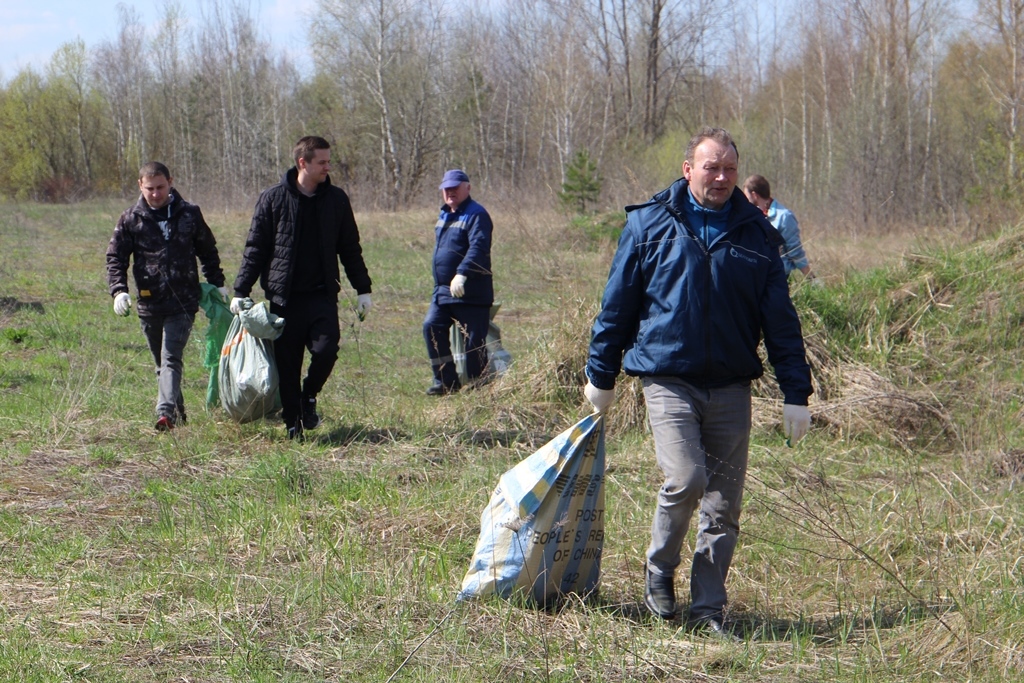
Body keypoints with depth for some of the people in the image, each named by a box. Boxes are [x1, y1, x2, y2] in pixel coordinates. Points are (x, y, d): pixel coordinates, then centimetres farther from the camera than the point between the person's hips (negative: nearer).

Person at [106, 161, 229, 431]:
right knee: (162, 363, 12)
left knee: (171, 359, -14)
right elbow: (115, 257, 4)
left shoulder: (189, 215, 5)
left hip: (183, 302, -2)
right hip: (149, 305, 2)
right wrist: (118, 290, -10)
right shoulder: (130, 220, 4)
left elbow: (208, 251, 17)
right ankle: (178, 412, 25)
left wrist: (217, 283, 14)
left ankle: (166, 413, -25)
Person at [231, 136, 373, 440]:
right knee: (287, 363, 1)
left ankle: (309, 396, 12)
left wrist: (363, 289, 12)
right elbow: (255, 248, 1)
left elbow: (350, 249, 15)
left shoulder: (336, 200, 7)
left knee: (326, 349, -16)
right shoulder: (272, 199, -1)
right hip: (284, 296, -1)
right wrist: (241, 292, -4)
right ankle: (292, 423, 13)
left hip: (322, 294, 1)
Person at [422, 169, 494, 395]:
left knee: (473, 340, -3)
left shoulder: (476, 215, -12)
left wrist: (462, 274, -35)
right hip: (443, 290, 9)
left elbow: (478, 247, -25)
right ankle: (446, 381, 5)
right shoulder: (445, 216, 17)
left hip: (471, 292, -9)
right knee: (432, 327, -2)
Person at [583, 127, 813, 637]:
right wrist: (601, 374, 10)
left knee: (723, 505, 3)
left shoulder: (756, 232, 8)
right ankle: (658, 572, 6)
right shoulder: (648, 223, 3)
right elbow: (617, 304, 9)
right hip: (667, 379, -2)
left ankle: (708, 609, 14)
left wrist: (796, 393, 5)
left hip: (731, 387, 3)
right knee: (685, 479, -20)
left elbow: (780, 318, 9)